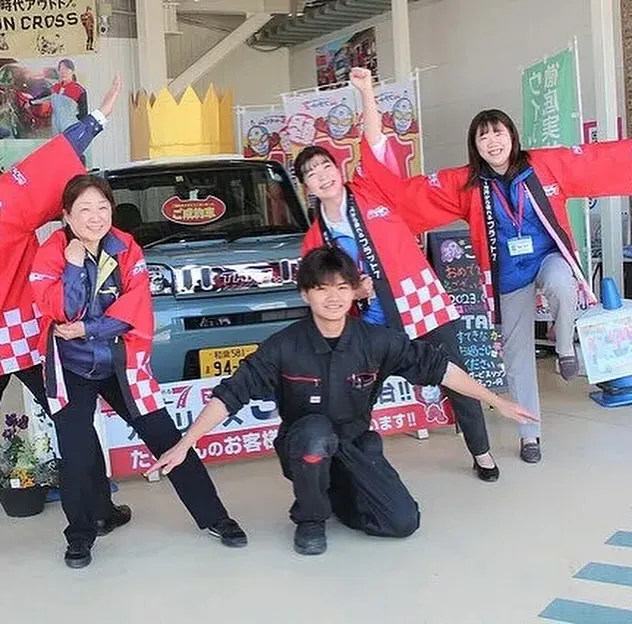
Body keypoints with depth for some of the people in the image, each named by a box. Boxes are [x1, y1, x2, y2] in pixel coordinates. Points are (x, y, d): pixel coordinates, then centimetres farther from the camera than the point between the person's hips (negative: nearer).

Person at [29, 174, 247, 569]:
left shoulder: (127, 249, -2)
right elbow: (62, 312, -18)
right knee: (77, 452, -9)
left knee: (167, 438, 1)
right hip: (71, 366, -1)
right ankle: (81, 535, 15)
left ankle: (213, 517, 13)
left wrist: (88, 329, -18)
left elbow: (134, 306, -10)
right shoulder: (51, 254, -8)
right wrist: (74, 264, -25)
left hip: (121, 362, 2)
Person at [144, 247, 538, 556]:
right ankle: (310, 519, -9)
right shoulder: (283, 348, -19)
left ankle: (336, 493, 17)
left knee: (404, 522, -13)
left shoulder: (377, 342, -14)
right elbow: (230, 394, -18)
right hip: (305, 447, -2)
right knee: (317, 431, -37)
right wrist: (184, 446, -22)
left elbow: (436, 366, -7)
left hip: (357, 445, 2)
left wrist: (498, 402, -5)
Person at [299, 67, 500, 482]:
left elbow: (375, 144, -13)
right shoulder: (315, 238, 5)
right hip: (373, 323, 2)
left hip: (423, 303, -2)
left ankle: (482, 454, 26)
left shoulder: (370, 190, 0)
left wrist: (366, 93, -22)